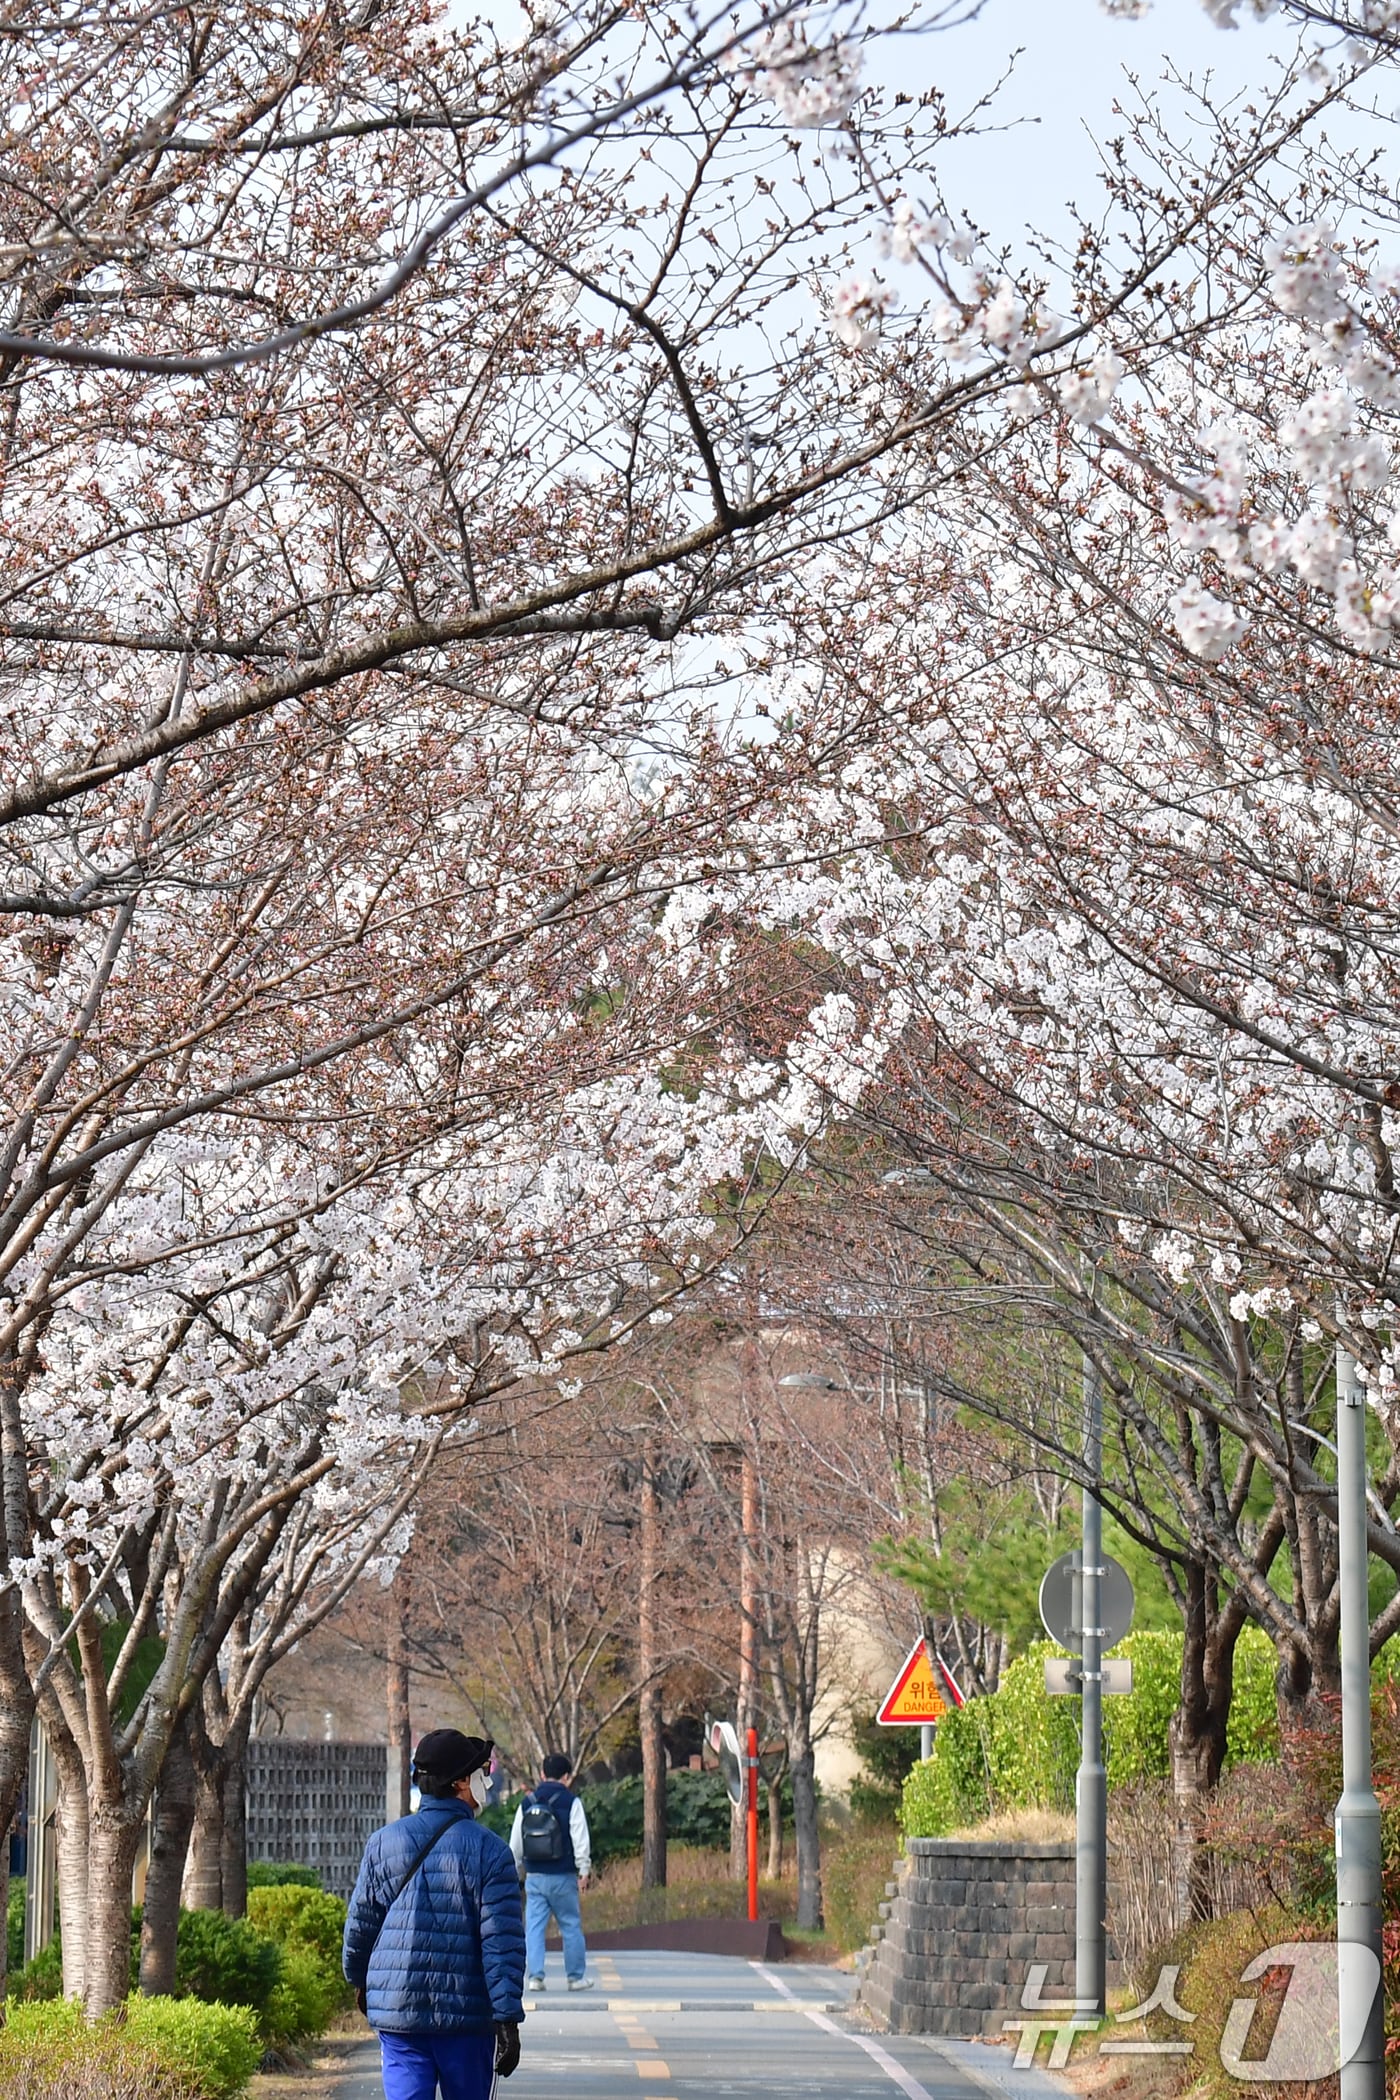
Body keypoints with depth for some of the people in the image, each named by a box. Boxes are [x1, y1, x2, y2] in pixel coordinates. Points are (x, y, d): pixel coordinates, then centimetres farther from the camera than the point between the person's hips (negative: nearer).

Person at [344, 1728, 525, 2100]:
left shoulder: (384, 1843, 3)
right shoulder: (488, 1850, -7)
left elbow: (359, 1923, 10)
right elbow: (502, 1942, -12)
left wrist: (358, 1981, 29)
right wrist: (507, 2019, -10)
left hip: (396, 2013, 2)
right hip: (466, 2015, -2)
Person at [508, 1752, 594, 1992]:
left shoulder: (527, 1803, 8)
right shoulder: (571, 1802, -3)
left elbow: (515, 1843, 13)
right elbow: (580, 1839, -8)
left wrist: (516, 1871, 22)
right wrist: (583, 1870, -4)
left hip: (534, 1876, 3)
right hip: (562, 1876, -3)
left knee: (534, 1927, 4)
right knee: (571, 1926, 7)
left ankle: (535, 1975, -4)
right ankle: (576, 1977, 12)